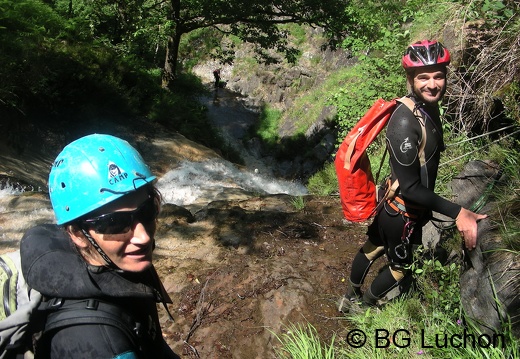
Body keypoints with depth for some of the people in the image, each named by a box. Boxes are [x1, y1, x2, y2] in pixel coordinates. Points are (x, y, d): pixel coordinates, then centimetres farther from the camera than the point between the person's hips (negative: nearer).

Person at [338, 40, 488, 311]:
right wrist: (457, 213, -30)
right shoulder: (405, 123, -33)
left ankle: (350, 297, 50)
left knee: (373, 247, 25)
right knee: (401, 267, 15)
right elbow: (410, 188, -30)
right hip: (404, 212, -9)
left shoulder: (429, 106, -3)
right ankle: (363, 307, 40)